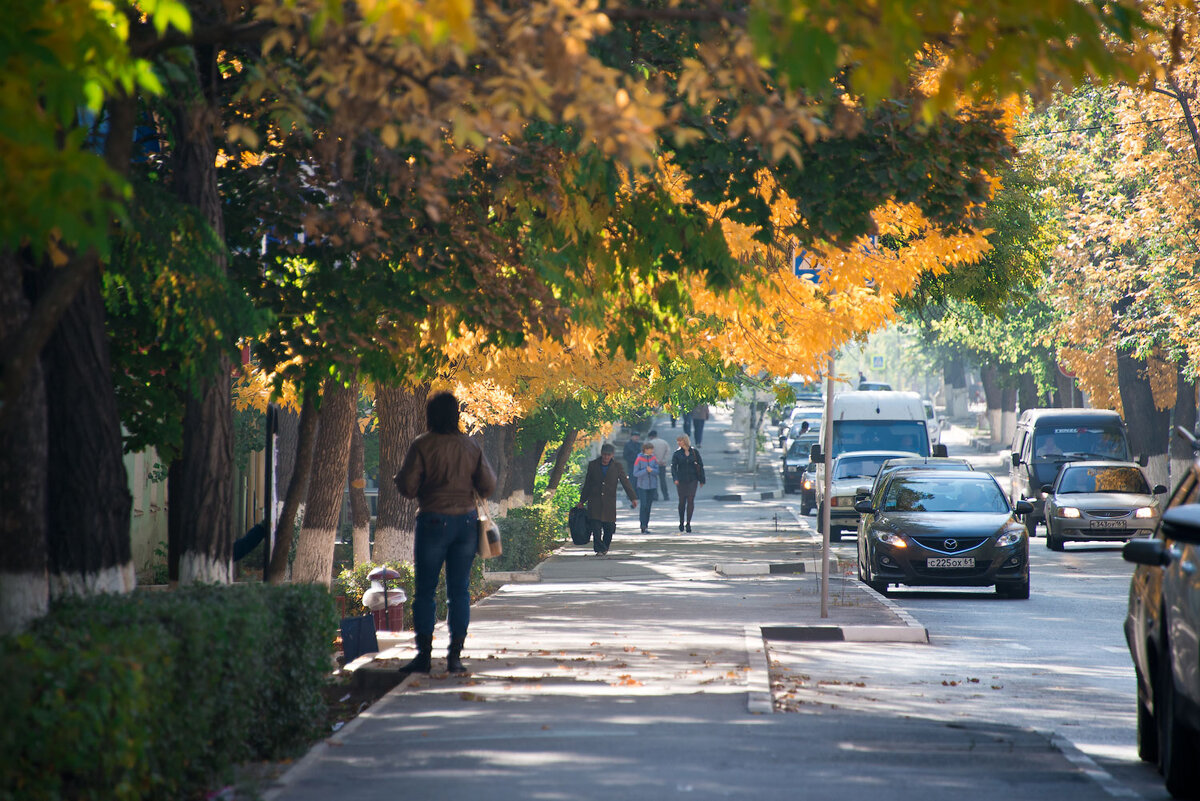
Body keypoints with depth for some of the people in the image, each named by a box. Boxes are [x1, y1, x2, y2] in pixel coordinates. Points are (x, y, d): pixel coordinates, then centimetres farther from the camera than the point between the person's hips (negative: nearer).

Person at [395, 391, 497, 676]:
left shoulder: (422, 446, -8)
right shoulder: (471, 446, 4)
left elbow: (407, 487, -10)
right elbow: (488, 487, 6)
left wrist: (401, 474, 12)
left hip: (434, 521, -3)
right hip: (466, 520, 4)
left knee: (425, 590, 2)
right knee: (459, 591, 6)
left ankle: (424, 655, 0)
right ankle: (455, 656, 4)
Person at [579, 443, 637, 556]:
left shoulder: (617, 466, 3)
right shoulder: (593, 465, 5)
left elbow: (625, 482, 0)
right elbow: (587, 484, 13)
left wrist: (633, 498, -8)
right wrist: (582, 501, 15)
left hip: (609, 502, 0)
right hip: (594, 501, 0)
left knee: (609, 527, 0)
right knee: (596, 526, -13)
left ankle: (605, 548, 18)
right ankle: (599, 549, -13)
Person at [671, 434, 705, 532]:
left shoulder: (694, 452, 3)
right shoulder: (677, 454, 3)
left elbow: (700, 465, 8)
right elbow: (673, 467, -4)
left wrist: (702, 480, 6)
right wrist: (675, 478, -20)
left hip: (692, 480, -1)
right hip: (681, 480, 1)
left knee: (691, 500, -7)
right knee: (682, 501, 4)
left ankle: (688, 523, -3)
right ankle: (681, 523, 20)